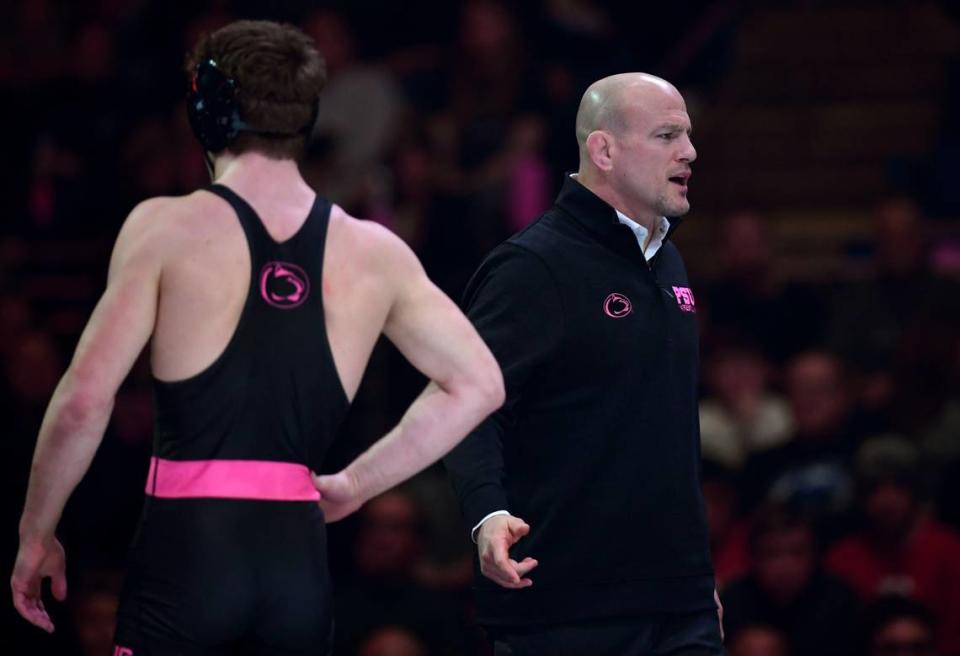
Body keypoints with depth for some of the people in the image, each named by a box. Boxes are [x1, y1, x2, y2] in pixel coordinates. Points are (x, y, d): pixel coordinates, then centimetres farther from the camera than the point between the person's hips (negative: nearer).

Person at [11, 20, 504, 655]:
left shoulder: (165, 228, -4)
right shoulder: (376, 254, 7)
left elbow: (85, 397, -8)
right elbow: (477, 384, 13)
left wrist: (36, 532, 3)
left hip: (188, 550, -4)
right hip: (300, 556, 4)